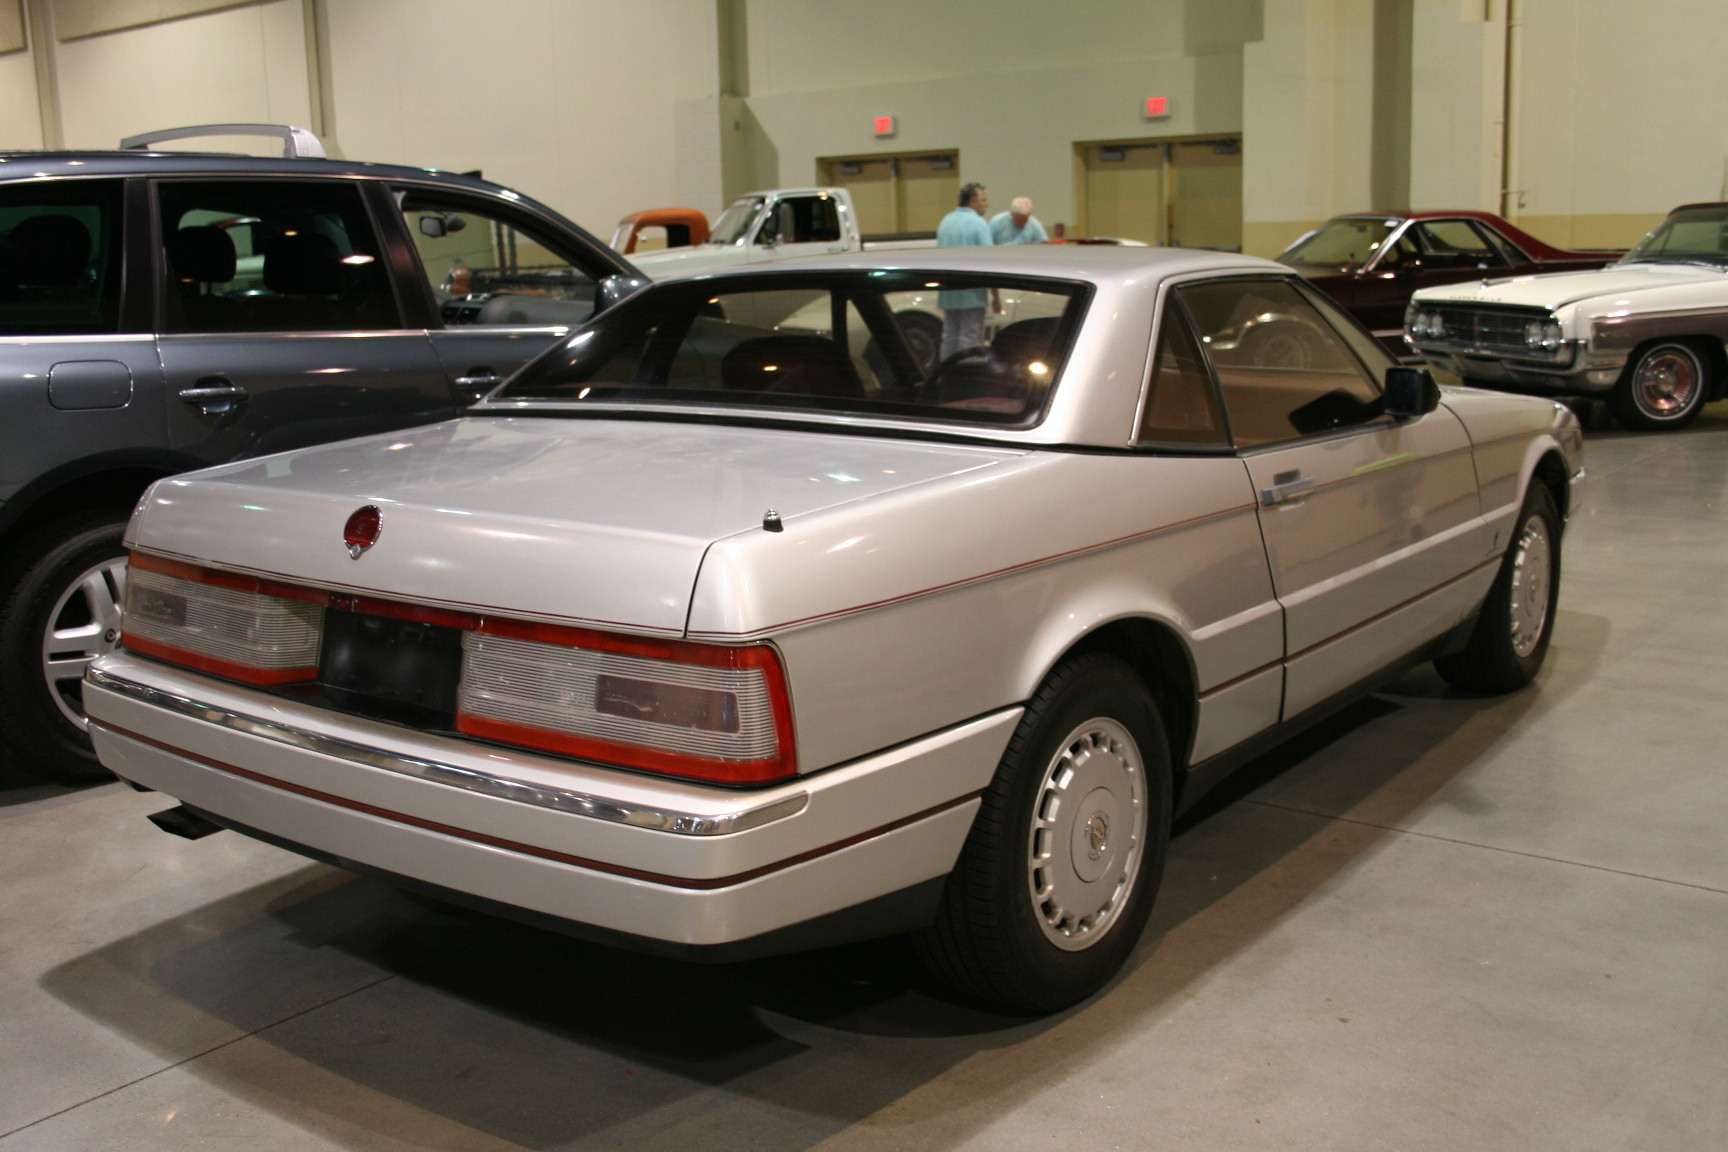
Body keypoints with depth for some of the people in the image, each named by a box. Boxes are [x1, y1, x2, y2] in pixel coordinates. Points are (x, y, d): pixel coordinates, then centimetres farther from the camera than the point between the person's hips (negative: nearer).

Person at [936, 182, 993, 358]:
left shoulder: (946, 221, 14)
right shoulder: (979, 223, -10)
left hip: (947, 292, 7)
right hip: (971, 293, -7)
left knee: (949, 335, 12)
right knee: (970, 336, -3)